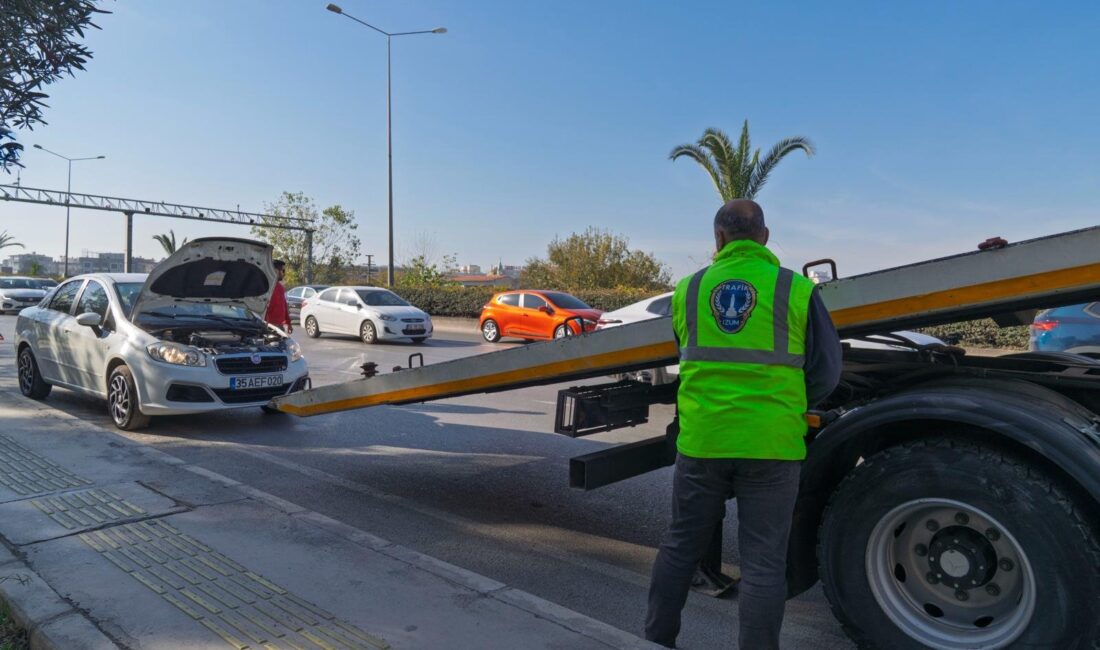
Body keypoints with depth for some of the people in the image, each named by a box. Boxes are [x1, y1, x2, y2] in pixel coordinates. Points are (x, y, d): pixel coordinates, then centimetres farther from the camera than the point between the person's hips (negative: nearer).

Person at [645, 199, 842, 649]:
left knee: (680, 546, 17)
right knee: (763, 562, 9)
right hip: (770, 443, -2)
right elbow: (826, 371, 1)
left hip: (701, 439, 2)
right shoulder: (795, 289, -4)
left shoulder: (688, 289, 3)